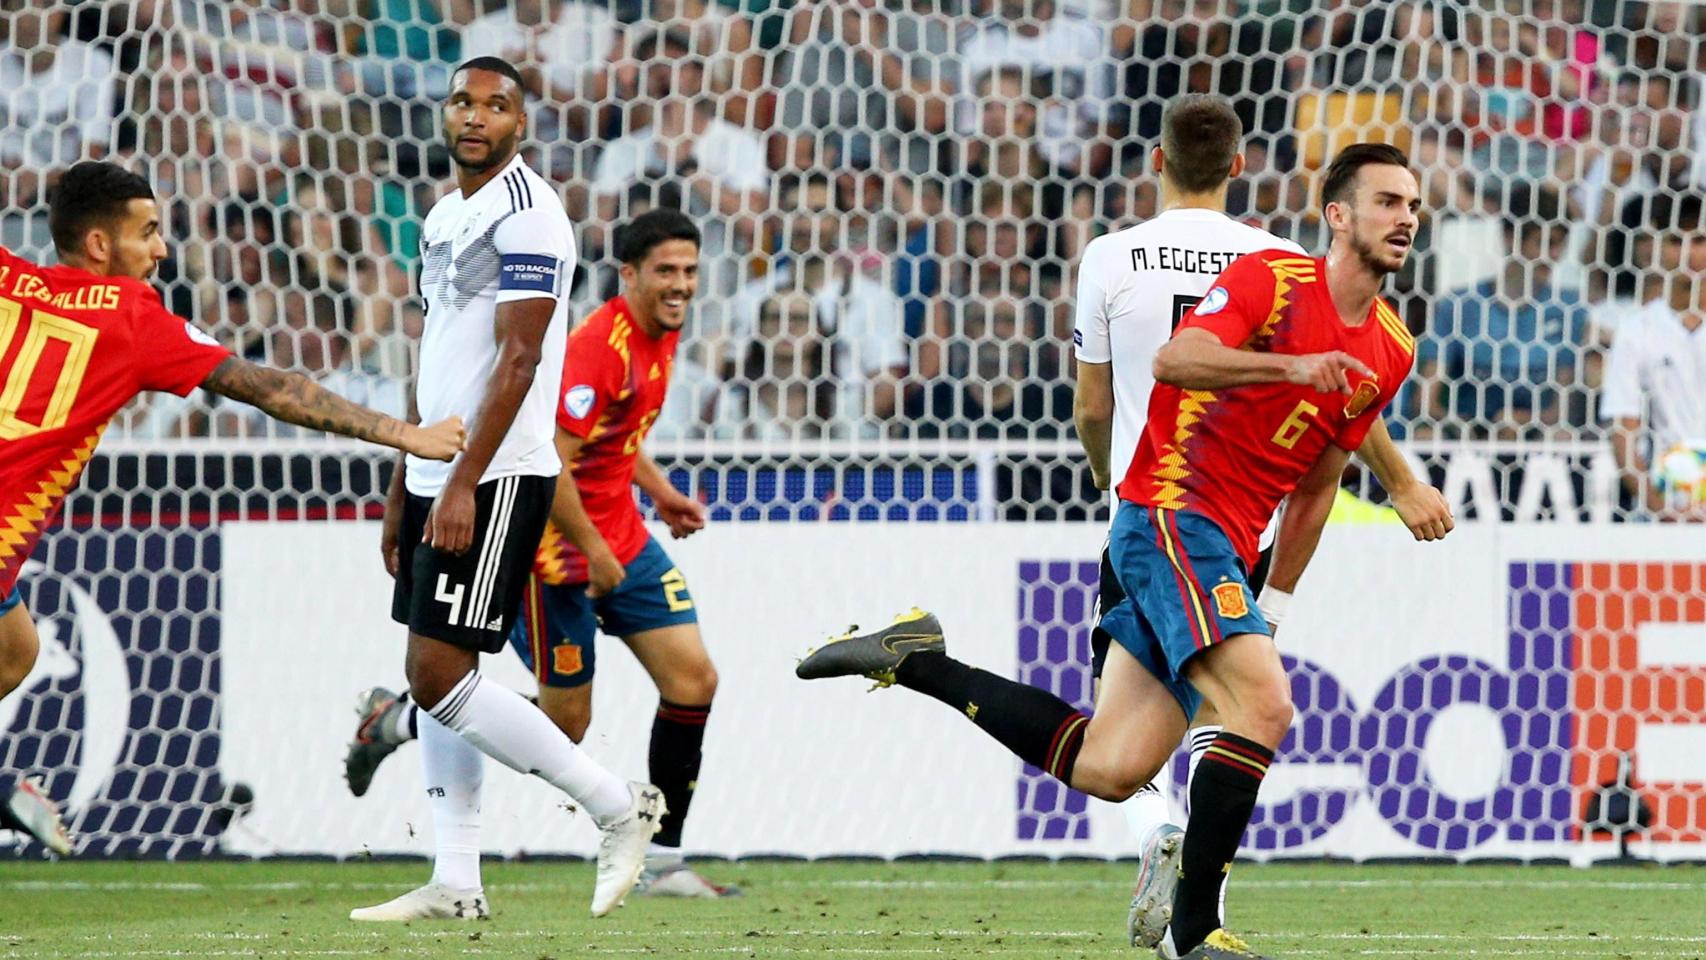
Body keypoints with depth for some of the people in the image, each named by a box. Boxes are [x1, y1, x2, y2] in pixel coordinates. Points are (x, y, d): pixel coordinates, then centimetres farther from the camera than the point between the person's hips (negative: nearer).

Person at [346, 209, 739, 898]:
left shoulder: (661, 335, 7)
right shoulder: (598, 349, -24)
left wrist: (660, 492, 14)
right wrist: (593, 553, -22)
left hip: (619, 537, 9)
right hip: (556, 545, -9)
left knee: (693, 680, -1)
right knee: (564, 725, -2)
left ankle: (665, 862, 7)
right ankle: (397, 719, 17)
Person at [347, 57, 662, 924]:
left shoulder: (526, 215, -12)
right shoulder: (444, 218, 16)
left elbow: (517, 362, -18)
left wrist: (463, 485, -23)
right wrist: (402, 488, 21)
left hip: (494, 480, -9)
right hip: (437, 476, 9)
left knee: (438, 674, -12)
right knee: (431, 674, 7)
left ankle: (616, 806, -4)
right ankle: (455, 882, 10)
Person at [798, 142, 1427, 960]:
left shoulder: (1389, 352, 13)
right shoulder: (1273, 279, -8)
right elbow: (1174, 359, -24)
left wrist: (1274, 604, 20)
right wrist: (1293, 366, -35)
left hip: (1222, 551, 8)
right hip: (1171, 516, -8)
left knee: (1108, 770, 1)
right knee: (1263, 705, -24)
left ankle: (915, 658, 15)